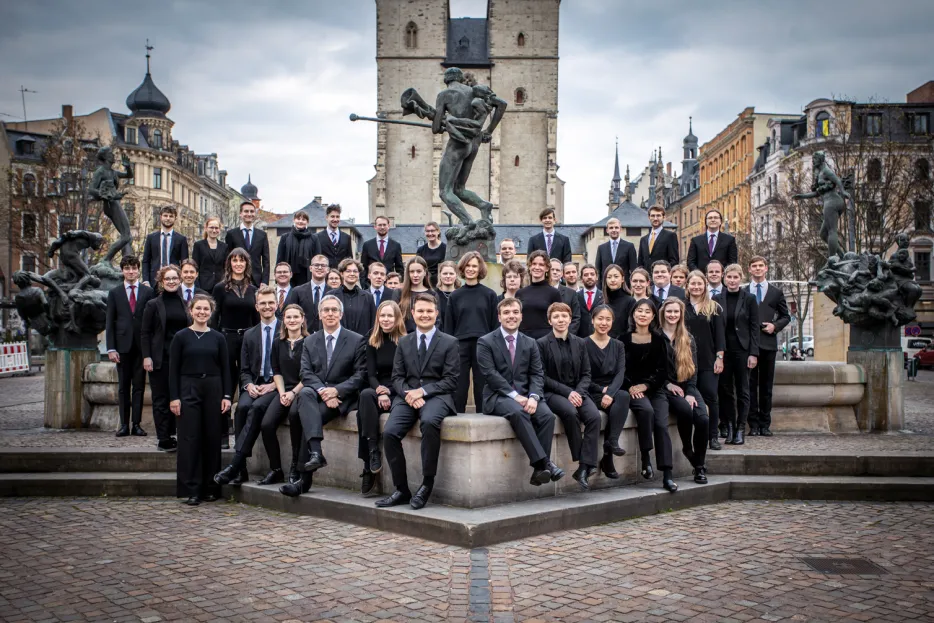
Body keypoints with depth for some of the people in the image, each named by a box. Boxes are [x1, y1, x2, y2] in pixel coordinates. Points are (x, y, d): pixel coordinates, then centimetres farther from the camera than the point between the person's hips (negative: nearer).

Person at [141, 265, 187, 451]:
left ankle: (172, 435, 12)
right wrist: (146, 357, -10)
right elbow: (145, 333, -2)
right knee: (161, 398, 1)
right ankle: (163, 439, 4)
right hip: (160, 358, -3)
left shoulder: (185, 304, 10)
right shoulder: (153, 305, 1)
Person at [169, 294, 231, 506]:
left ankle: (211, 488, 14)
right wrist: (174, 397, -7)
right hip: (189, 390, -2)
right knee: (189, 439, -3)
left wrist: (226, 396, -1)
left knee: (212, 438, 5)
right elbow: (173, 369, 1)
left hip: (213, 389, 2)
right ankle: (191, 490, 2)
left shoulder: (218, 338, 7)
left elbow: (225, 369, 7)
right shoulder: (181, 337, 2)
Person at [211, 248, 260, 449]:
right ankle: (223, 434, 7)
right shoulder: (221, 288, 0)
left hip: (248, 340, 3)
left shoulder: (252, 290, 10)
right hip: (227, 339, -3)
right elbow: (214, 318, -2)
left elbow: (256, 319, 12)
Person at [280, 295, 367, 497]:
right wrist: (322, 391, -16)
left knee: (308, 417, -30)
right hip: (316, 392, 3)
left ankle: (305, 478, -26)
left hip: (342, 396, -2)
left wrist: (336, 390, -16)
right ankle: (316, 453, -48)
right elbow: (306, 373, 4)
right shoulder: (309, 341, 16)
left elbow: (360, 376, -1)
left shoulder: (357, 341, 6)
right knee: (305, 393, -35)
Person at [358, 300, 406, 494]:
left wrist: (388, 392, -17)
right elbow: (370, 374, 6)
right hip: (379, 390, 4)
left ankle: (370, 463, -27)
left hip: (399, 393, -4)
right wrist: (379, 390, -14)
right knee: (365, 395, -31)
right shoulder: (373, 342, 12)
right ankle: (372, 450, -31)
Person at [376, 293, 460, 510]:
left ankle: (427, 484, -23)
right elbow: (397, 377, 12)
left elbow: (451, 380, -1)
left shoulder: (449, 342, 6)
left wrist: (423, 391, -14)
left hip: (436, 396, -3)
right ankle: (401, 489, -10)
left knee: (429, 422, -37)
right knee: (389, 432, -24)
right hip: (407, 396, 3)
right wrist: (408, 394, -10)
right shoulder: (403, 342, 17)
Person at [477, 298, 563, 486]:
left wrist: (533, 397, -15)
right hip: (498, 396, -4)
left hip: (525, 395, 4)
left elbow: (537, 374, 6)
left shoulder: (530, 343, 14)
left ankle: (538, 470, -25)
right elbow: (491, 374, -9)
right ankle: (544, 463, -38)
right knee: (519, 413, -36)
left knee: (547, 415, -26)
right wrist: (515, 396, -19)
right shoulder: (485, 342, 1)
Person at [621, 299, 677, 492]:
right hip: (632, 389, -2)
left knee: (662, 424, -20)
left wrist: (645, 385, -7)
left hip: (655, 389, 2)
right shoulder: (624, 339, 6)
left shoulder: (659, 340, 11)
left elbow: (662, 371, 7)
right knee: (646, 410, -33)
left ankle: (667, 475, -23)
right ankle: (645, 458, -22)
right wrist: (630, 387, -12)